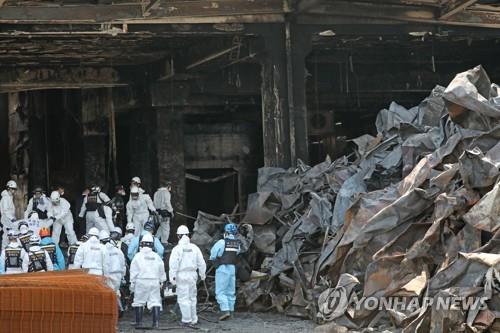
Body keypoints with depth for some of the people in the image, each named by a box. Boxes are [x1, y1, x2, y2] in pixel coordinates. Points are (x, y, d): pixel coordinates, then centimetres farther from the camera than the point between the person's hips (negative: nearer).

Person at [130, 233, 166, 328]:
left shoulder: (138, 256, -3)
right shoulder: (156, 256, 7)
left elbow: (133, 271, -3)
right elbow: (161, 270, 14)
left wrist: (132, 283, 3)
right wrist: (161, 281, 25)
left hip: (141, 281, -3)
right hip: (154, 281, 3)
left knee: (139, 302, 7)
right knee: (155, 301, 3)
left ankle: (139, 322, 8)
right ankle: (156, 322, -5)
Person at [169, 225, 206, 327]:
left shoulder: (177, 249, -9)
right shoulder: (194, 248, 3)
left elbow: (173, 264, -15)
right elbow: (201, 263, 6)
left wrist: (172, 277, -11)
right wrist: (202, 274, 19)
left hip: (181, 276, -4)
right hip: (193, 275, 4)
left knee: (183, 298, 0)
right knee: (192, 297, 15)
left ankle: (187, 320, -2)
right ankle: (194, 319, 19)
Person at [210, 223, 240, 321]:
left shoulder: (222, 242, -13)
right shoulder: (237, 244, 5)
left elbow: (213, 252, -4)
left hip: (222, 269, -6)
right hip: (232, 269, 6)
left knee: (220, 292, -4)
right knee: (230, 291, 14)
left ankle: (225, 311, -17)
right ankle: (231, 311, 16)